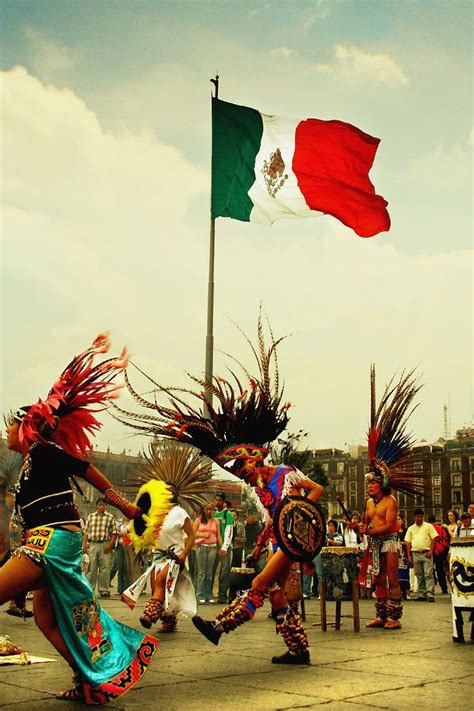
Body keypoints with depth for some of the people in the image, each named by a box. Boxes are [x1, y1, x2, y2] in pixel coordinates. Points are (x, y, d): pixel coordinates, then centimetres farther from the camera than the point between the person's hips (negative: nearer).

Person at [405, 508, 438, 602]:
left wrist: (431, 551, -11)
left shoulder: (429, 526, 5)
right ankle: (421, 594, 13)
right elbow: (408, 542, 12)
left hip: (426, 553, -4)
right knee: (419, 576, 8)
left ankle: (430, 594, -12)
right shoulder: (411, 528, 14)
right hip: (415, 554, 4)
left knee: (428, 575, -9)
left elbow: (434, 538, 0)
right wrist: (409, 556, 4)